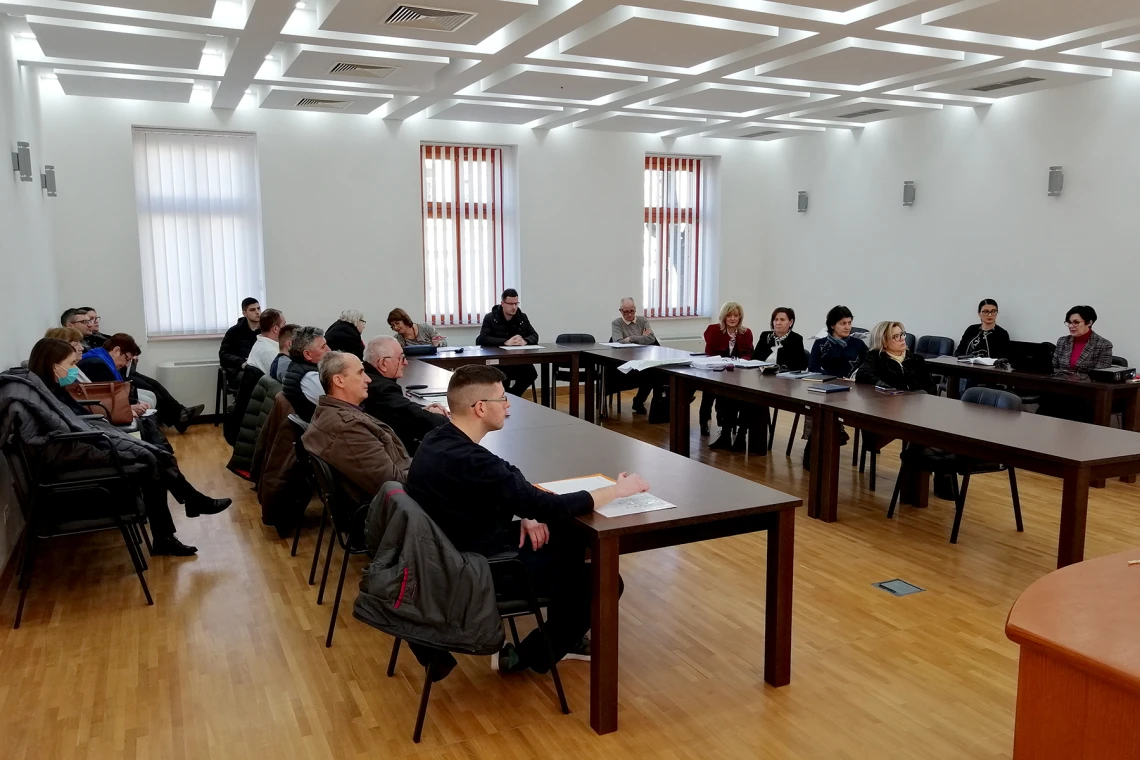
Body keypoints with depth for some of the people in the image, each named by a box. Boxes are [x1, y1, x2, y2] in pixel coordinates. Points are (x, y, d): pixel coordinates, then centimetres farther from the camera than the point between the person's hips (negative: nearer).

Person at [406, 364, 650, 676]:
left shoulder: (439, 440, -2)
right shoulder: (468, 461, -32)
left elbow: (505, 485, 13)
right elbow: (552, 507, -27)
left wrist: (528, 514, -6)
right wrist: (619, 489, -15)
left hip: (458, 550, 10)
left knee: (570, 535, 16)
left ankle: (563, 635, 30)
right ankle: (528, 656, 14)